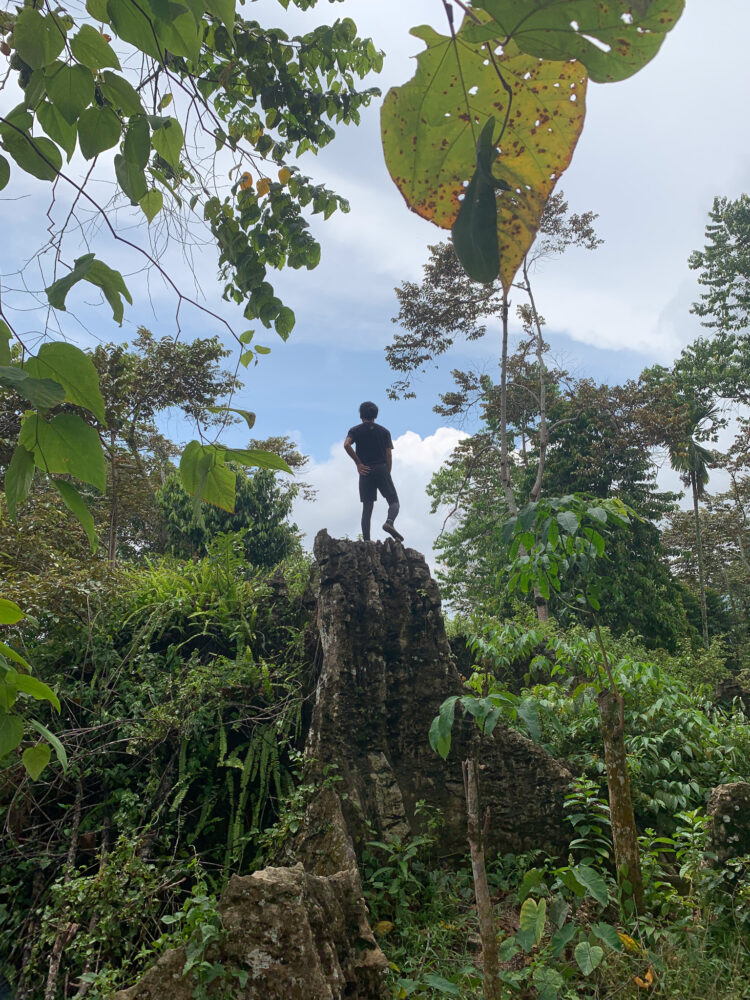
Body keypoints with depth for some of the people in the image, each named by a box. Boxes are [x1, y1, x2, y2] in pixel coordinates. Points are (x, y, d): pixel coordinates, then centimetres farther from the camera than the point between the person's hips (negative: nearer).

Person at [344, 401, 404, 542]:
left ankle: (366, 540, -3)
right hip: (381, 469, -1)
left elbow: (346, 444, -12)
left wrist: (358, 463, -6)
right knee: (394, 501, 1)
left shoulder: (355, 430, 9)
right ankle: (389, 522, -30)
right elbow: (389, 455, 3)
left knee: (367, 507, 5)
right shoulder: (384, 431, 11)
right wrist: (387, 474, 8)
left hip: (365, 472, 1)